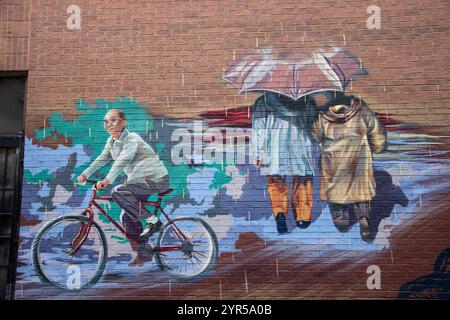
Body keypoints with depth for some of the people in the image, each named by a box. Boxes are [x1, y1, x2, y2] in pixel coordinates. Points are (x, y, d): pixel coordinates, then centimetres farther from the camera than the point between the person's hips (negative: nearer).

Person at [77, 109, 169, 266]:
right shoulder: (111, 141, 6)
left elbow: (123, 160, -36)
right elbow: (102, 158, 4)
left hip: (156, 180, -9)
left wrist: (108, 179, -48)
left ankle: (153, 220, -14)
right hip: (140, 181, 9)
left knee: (118, 193, -26)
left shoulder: (132, 140, -21)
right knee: (127, 217, 5)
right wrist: (85, 174, -8)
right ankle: (144, 253, 18)